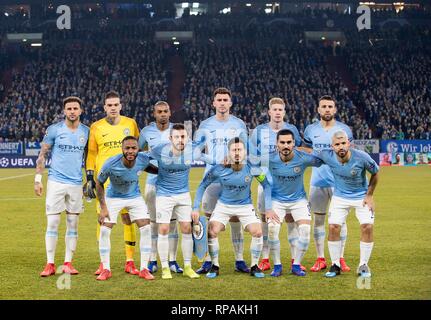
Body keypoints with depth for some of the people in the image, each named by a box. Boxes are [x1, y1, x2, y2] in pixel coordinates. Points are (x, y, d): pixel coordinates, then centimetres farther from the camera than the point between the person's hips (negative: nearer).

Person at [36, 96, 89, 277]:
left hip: (76, 184, 3)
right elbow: (42, 155, 2)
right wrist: (38, 179, -3)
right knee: (52, 223, -3)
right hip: (56, 182, -3)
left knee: (73, 224, 5)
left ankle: (68, 263, 12)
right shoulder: (54, 130, -2)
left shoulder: (86, 132, 6)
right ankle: (50, 264, 3)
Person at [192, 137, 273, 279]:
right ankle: (215, 266, 4)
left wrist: (268, 208, -8)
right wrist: (196, 208, -14)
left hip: (245, 206, 0)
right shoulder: (219, 169, -22)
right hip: (223, 205, 0)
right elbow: (203, 186, -9)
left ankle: (254, 266, 5)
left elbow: (266, 184, -5)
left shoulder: (252, 169, -21)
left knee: (257, 232, -15)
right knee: (212, 232, -16)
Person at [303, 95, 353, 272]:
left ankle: (340, 258, 9)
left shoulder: (344, 129, 1)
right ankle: (320, 259, 11)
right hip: (317, 182, 2)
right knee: (318, 219, 4)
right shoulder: (311, 130, 5)